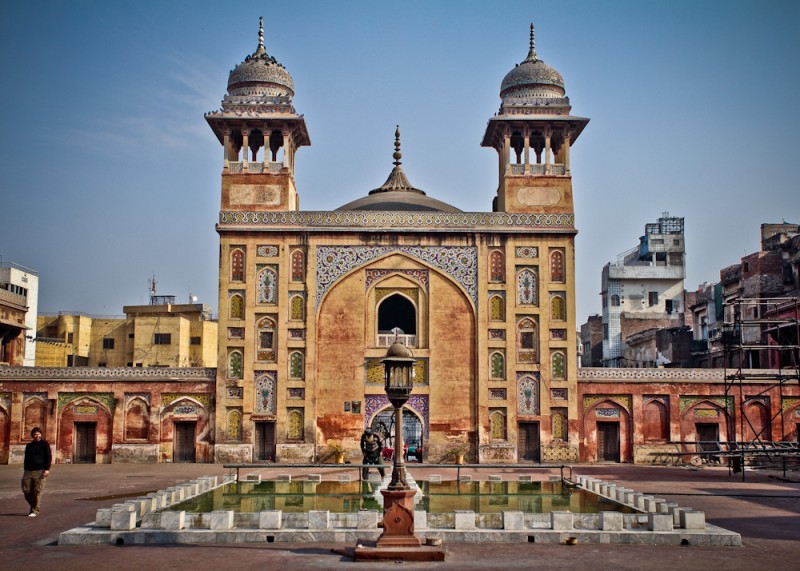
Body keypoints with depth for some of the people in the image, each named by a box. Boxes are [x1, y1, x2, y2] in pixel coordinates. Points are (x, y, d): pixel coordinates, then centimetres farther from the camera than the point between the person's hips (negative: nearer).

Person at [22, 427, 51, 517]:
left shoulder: (44, 444, 3)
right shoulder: (29, 445, 16)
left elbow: (48, 457, -1)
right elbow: (26, 459, 22)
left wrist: (47, 469, -11)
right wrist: (24, 471, 18)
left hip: (39, 471, -5)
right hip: (28, 471, 5)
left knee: (37, 491, -6)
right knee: (26, 490, 1)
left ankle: (35, 511, -2)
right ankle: (33, 505, 22)